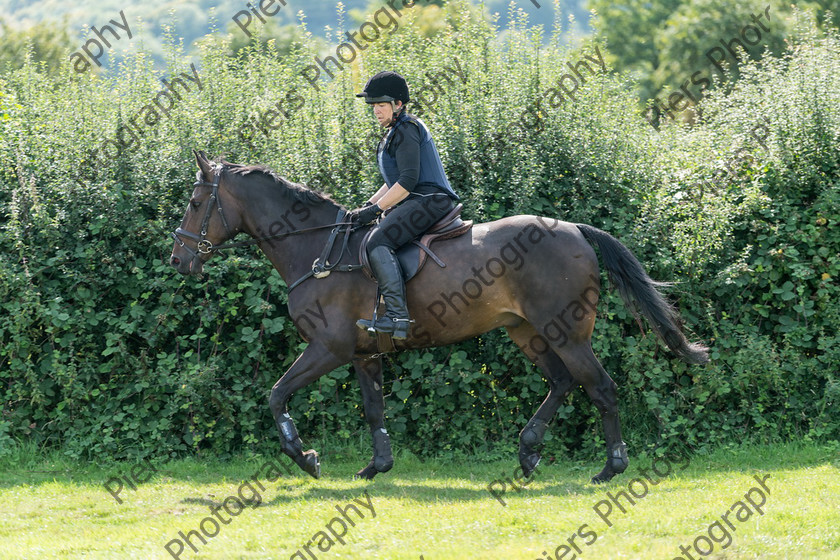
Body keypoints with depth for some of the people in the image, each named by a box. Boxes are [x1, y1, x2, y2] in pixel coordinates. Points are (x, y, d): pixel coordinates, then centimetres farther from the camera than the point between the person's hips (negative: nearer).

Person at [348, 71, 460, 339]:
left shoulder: (406, 129, -10)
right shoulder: (395, 132, 23)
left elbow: (408, 180, -19)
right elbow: (394, 182, 27)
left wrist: (376, 208, -17)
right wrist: (368, 205, 14)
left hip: (428, 200, -12)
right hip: (415, 203, 12)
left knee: (378, 241, -26)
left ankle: (397, 316, -37)